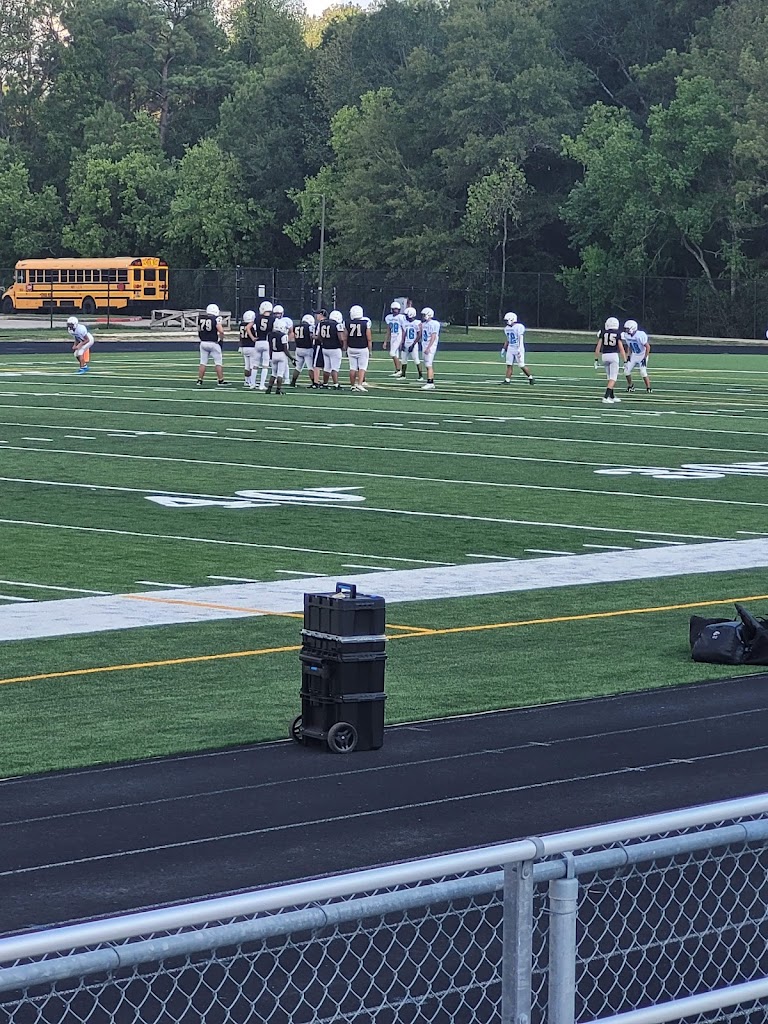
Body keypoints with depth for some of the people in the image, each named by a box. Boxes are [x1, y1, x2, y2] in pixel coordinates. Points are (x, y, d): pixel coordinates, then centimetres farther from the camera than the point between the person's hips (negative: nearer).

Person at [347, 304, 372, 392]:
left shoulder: (349, 323, -1)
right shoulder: (366, 323, -7)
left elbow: (346, 338, 7)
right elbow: (369, 339, -5)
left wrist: (346, 350, 18)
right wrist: (369, 350, 4)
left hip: (351, 349, 2)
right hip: (363, 349, -2)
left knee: (353, 368, 9)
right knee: (362, 367, 2)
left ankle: (353, 385, 13)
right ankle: (359, 384, -12)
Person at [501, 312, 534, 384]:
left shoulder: (519, 327, -15)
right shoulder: (507, 328, 10)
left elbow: (521, 339, -18)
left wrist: (519, 349, -25)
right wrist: (504, 349, 17)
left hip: (518, 349, -7)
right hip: (510, 348, 7)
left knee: (522, 365, -3)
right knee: (509, 365, 1)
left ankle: (531, 377, 13)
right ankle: (507, 380, 0)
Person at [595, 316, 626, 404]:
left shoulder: (603, 333, 2)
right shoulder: (617, 334, -4)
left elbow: (598, 347, 1)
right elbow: (621, 349, -6)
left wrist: (596, 359, 9)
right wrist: (625, 361, -1)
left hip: (604, 356, 4)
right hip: (614, 355, -3)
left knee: (610, 377, 19)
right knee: (613, 378, -2)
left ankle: (612, 397, 27)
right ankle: (606, 397, -15)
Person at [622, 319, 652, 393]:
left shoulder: (641, 335, -29)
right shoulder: (626, 335, -7)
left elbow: (648, 347, -23)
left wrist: (645, 358, -24)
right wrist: (628, 355, 4)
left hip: (642, 355, -7)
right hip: (634, 356, 7)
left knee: (643, 372, -17)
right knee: (626, 371, 1)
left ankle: (648, 388, -2)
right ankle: (630, 385, 23)